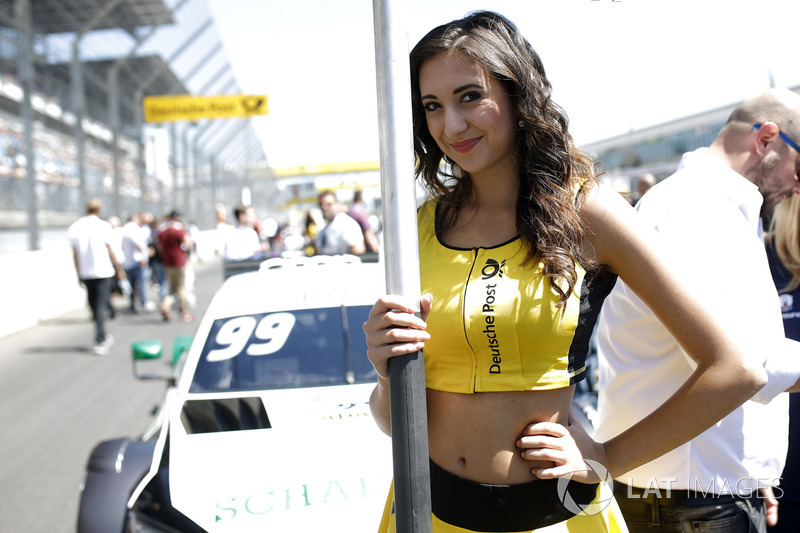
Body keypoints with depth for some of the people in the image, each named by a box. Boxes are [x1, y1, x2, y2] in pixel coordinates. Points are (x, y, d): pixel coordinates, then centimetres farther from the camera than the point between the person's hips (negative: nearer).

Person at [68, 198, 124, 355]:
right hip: (103, 271, -4)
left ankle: (103, 337, 27)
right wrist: (119, 269, 3)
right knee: (101, 305, -2)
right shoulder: (103, 226, -9)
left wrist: (79, 274, 14)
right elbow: (110, 250, -7)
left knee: (94, 305, 15)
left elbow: (75, 254, 6)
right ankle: (100, 342, -8)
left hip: (86, 274, 4)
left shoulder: (74, 227, 2)